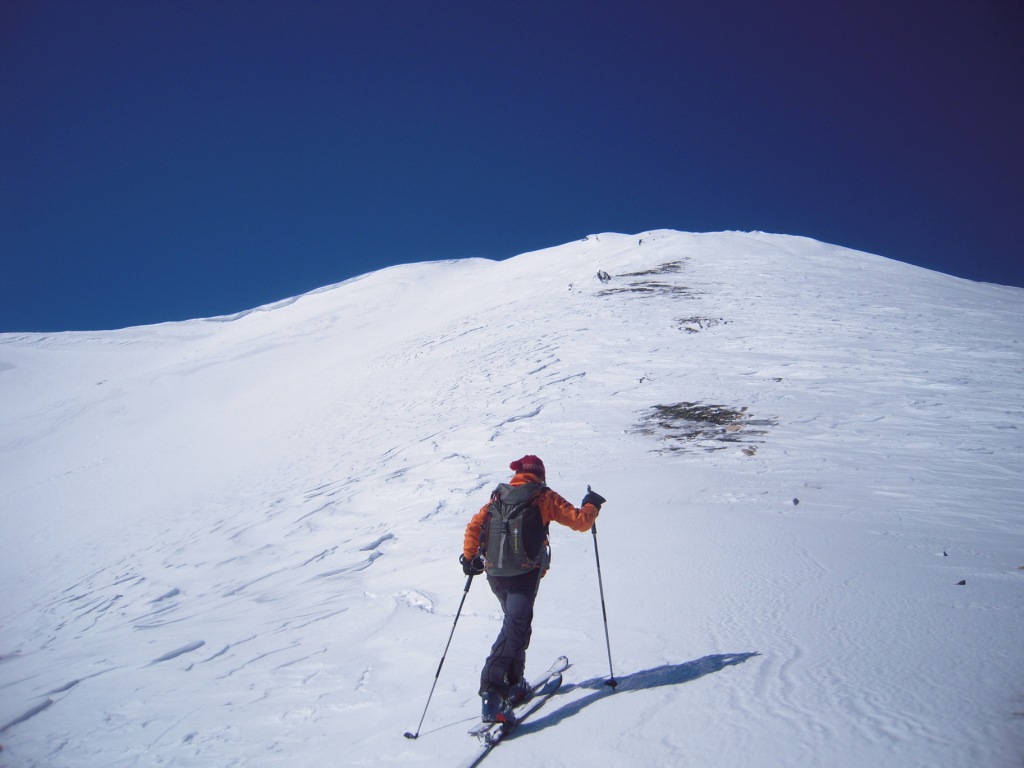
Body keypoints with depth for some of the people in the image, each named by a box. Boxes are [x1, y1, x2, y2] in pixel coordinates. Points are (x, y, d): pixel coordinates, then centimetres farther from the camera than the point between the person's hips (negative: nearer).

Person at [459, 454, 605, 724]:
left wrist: (469, 558, 16)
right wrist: (591, 505, 18)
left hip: (495, 575, 6)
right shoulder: (543, 497, -1)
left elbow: (473, 526, 6)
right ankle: (491, 689, -24)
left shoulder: (499, 496, 11)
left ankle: (513, 683, 27)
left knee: (515, 623, 23)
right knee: (516, 629, -9)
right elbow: (580, 521, -1)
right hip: (524, 575, -5)